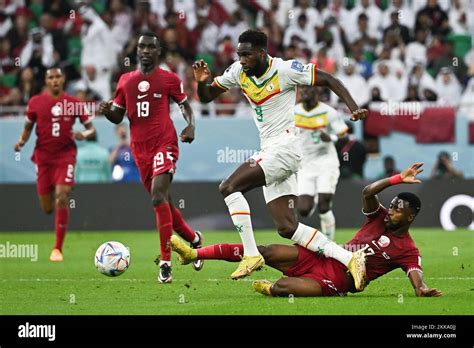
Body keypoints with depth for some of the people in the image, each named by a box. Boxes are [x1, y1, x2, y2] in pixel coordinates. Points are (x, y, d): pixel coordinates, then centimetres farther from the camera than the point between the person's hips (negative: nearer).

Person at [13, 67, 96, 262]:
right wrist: (22, 141, -6)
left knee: (61, 198, -17)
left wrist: (84, 135, -17)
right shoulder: (35, 102, 1)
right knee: (47, 208, 3)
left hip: (65, 155, -2)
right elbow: (28, 127, 14)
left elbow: (91, 129, 5)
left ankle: (58, 249, -9)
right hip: (43, 156, 2)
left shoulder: (74, 103, -1)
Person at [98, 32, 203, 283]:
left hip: (164, 145, -5)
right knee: (163, 203, 11)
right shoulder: (126, 81, 12)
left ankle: (166, 262, -22)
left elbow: (185, 105, 12)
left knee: (158, 197, -22)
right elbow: (118, 117, 17)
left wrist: (191, 126, -7)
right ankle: (194, 239, 37)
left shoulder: (169, 79, 1)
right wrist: (106, 111, -6)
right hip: (140, 149, 5)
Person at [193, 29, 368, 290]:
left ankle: (251, 255, -17)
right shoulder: (238, 72, 7)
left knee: (229, 187, -21)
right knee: (287, 228, 2)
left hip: (284, 148, -8)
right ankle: (349, 260, 5)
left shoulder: (285, 70, -11)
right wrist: (201, 82, -7)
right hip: (268, 151, 8)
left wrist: (353, 107, -19)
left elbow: (329, 80, -6)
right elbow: (206, 97, 15)